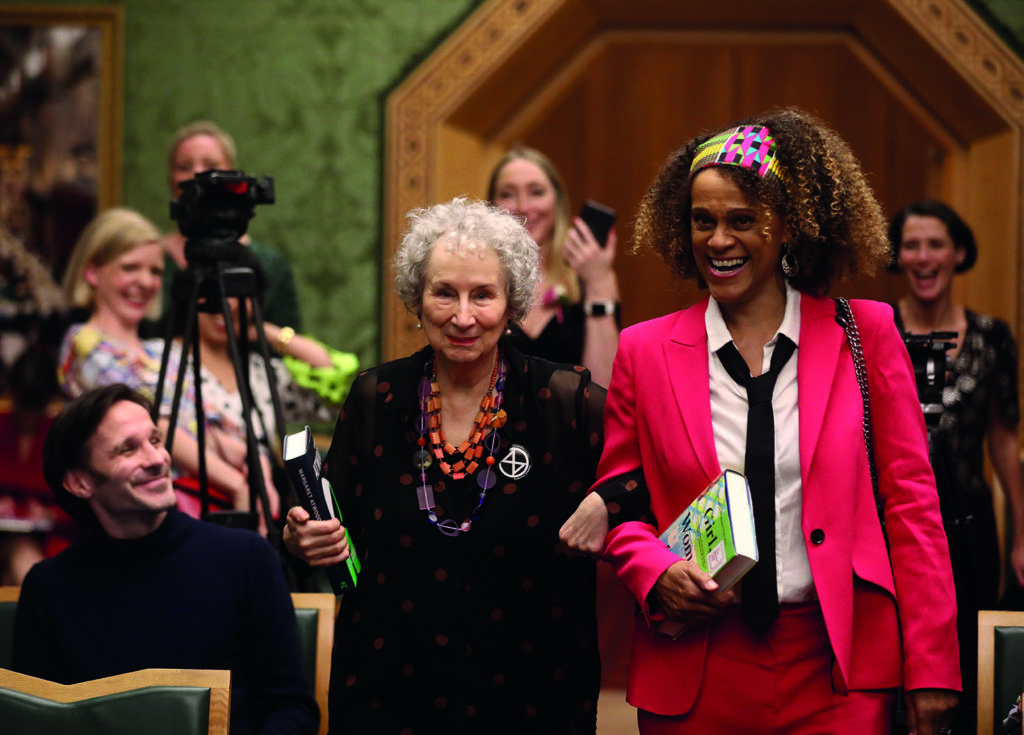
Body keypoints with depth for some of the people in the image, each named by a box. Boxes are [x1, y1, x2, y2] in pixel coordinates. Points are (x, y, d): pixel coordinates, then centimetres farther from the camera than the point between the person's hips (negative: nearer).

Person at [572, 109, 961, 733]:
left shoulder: (864, 334, 4)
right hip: (694, 677, 1)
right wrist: (655, 572, -9)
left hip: (837, 673, -1)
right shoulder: (646, 350, 6)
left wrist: (931, 672, -3)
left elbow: (910, 500, 3)